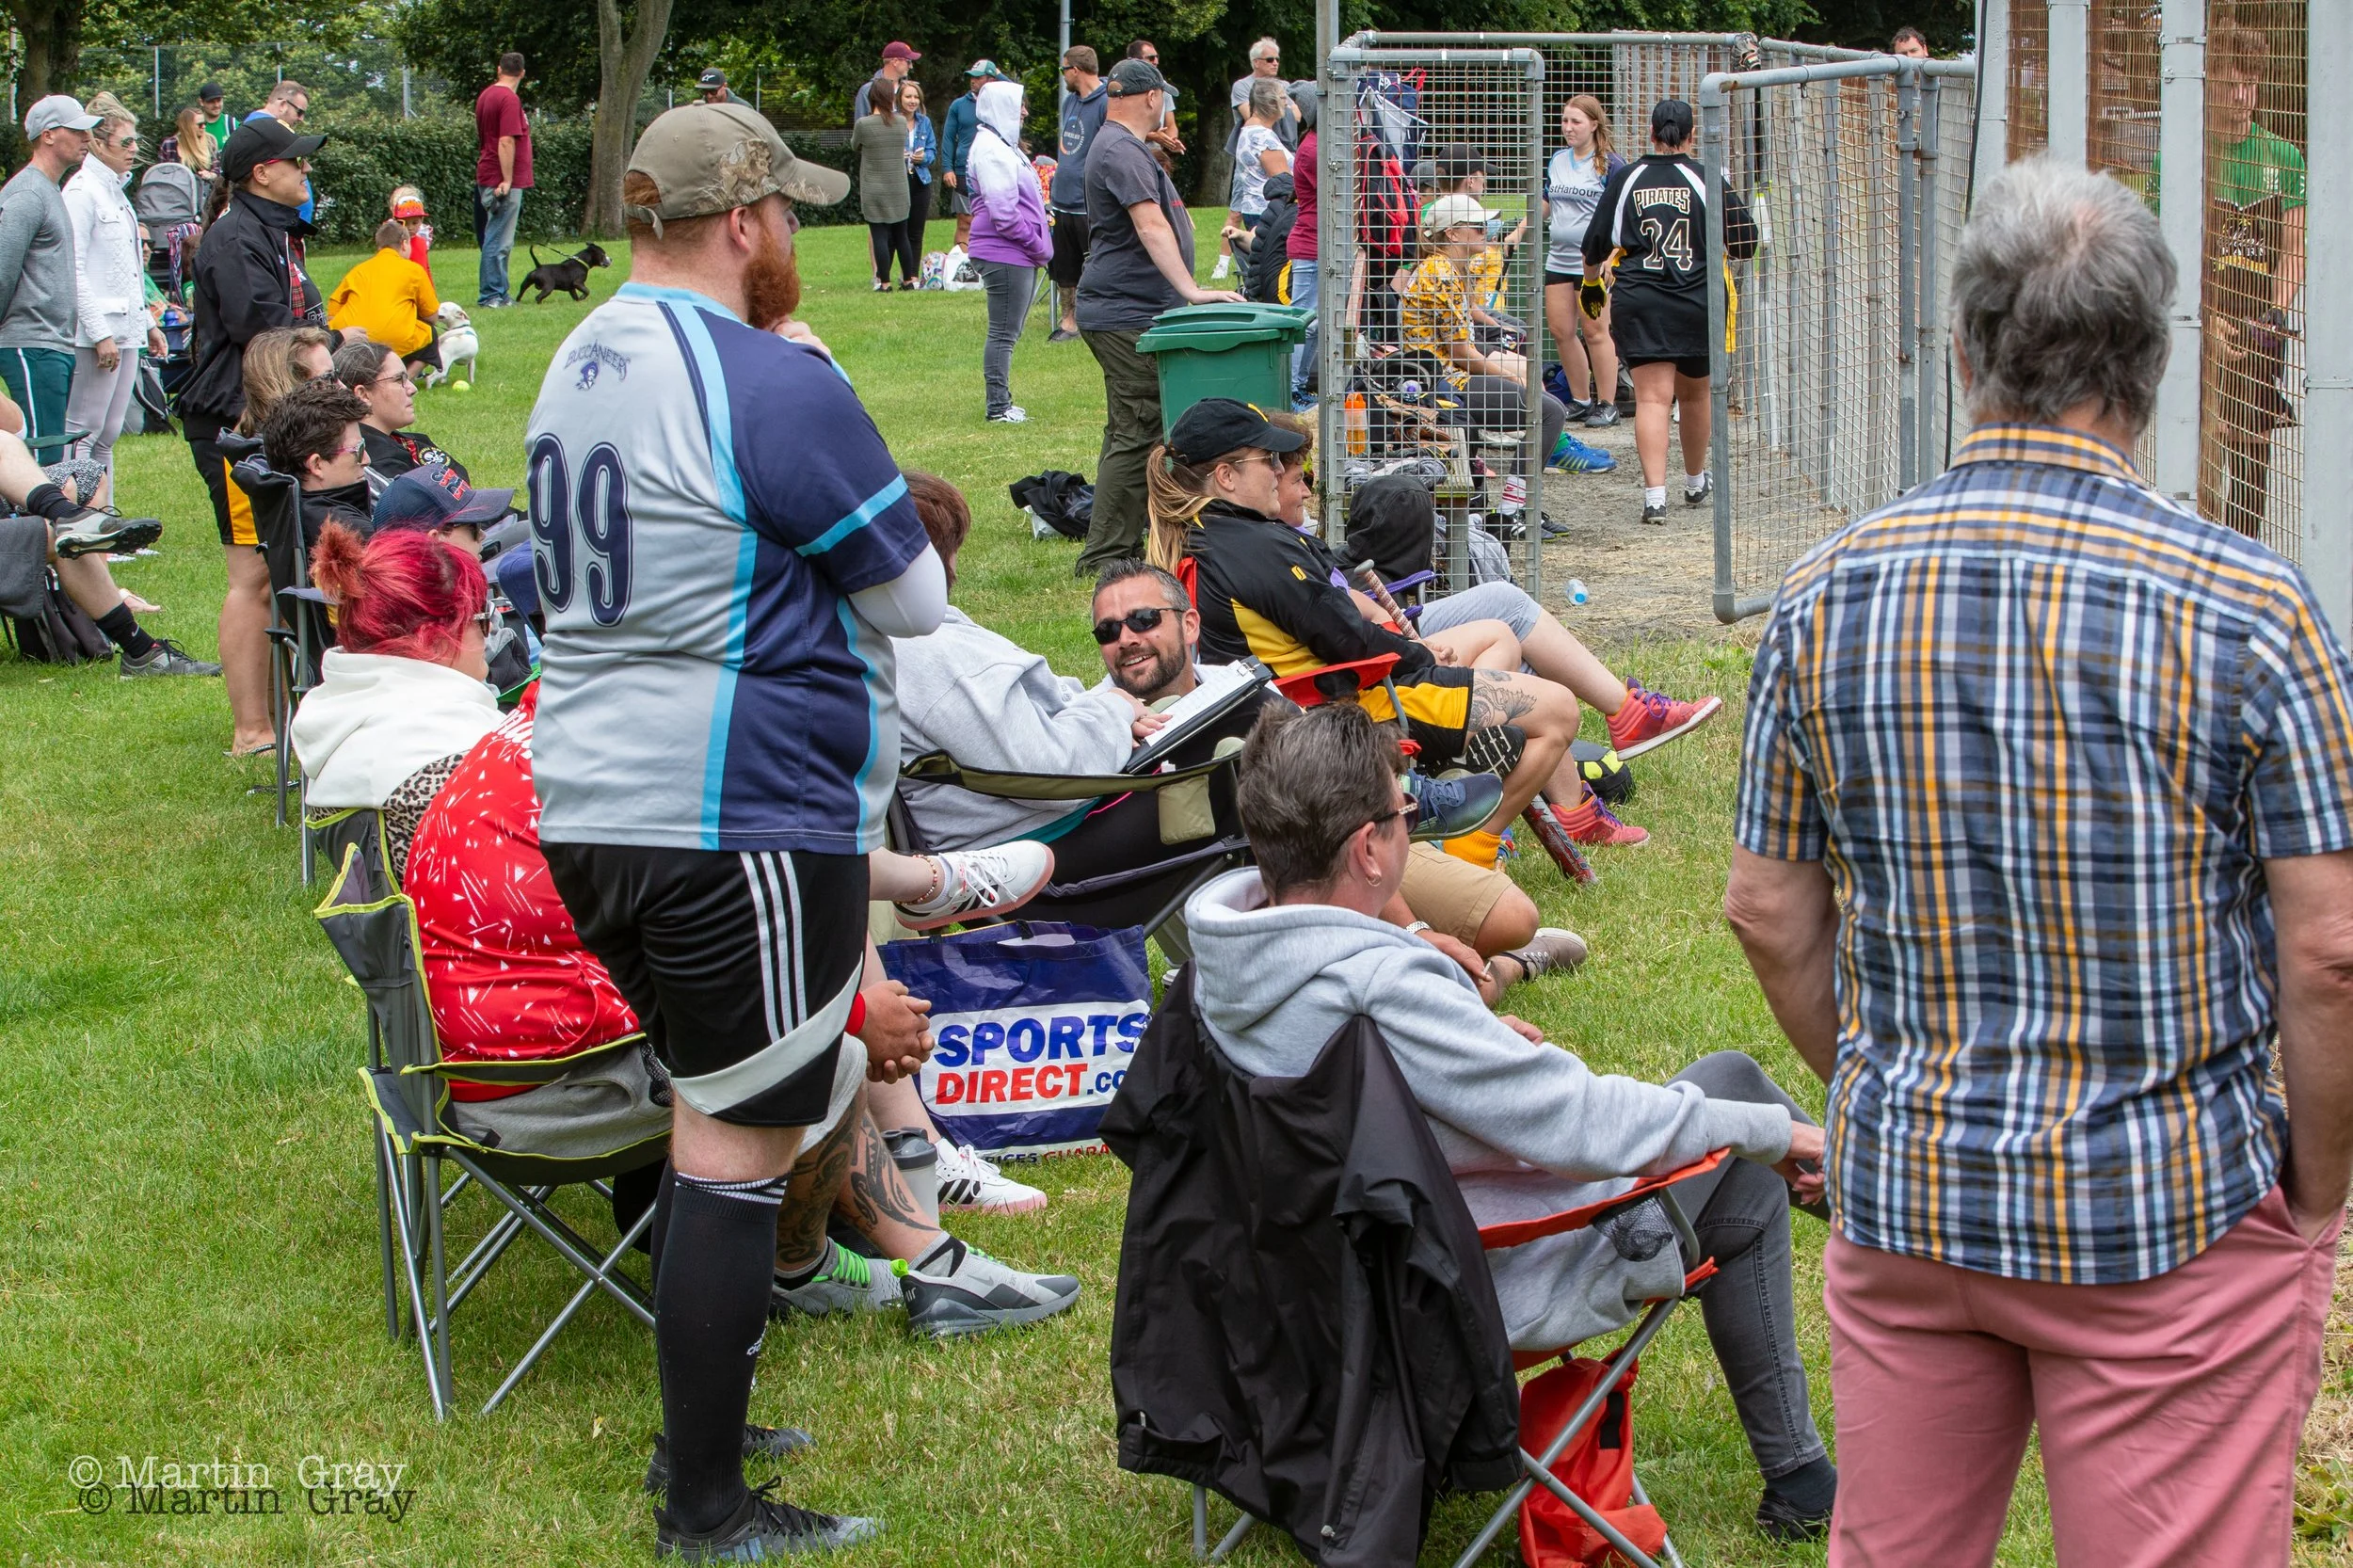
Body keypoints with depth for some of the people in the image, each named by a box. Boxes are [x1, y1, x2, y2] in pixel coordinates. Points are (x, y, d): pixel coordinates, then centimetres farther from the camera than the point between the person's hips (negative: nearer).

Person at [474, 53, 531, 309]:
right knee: (499, 241, -7)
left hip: (487, 178, 9)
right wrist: (507, 180, -20)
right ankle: (490, 295, -6)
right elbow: (506, 141, -21)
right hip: (504, 181, -9)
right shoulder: (510, 99, -14)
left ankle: (497, 294, 18)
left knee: (500, 241, 14)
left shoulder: (486, 95, 14)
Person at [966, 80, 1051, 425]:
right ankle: (998, 407, -3)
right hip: (1006, 256, -11)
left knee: (1009, 332, 14)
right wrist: (1037, 243, -13)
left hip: (1019, 255, 11)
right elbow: (1003, 212, -20)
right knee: (1004, 334, -6)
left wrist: (1038, 244, 13)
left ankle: (1000, 402, 20)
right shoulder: (991, 150, -15)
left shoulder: (1003, 146, 20)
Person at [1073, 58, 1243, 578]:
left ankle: (1125, 542, 20)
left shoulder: (1121, 146, 19)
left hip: (1124, 314, 11)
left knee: (1132, 432, 15)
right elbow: (1151, 227, -29)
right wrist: (1190, 290, -35)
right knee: (1135, 436, -11)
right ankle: (1104, 556, -10)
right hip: (1126, 316, -11)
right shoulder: (1121, 151, -17)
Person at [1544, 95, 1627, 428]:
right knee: (1561, 331, 5)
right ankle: (1581, 401, 17)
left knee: (1595, 332, -5)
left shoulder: (1610, 164, -6)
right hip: (1559, 260, 7)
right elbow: (1546, 204, 24)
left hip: (1594, 261, -7)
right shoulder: (1557, 161, 13)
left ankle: (1607, 405, 2)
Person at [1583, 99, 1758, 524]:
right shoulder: (1707, 180, -1)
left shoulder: (1624, 180, 2)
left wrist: (1591, 281, 29)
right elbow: (1744, 244, 2)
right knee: (1695, 394, 19)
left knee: (1652, 397, -6)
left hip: (1637, 300, -1)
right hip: (1698, 300, 1)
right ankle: (1696, 482, 38)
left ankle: (1655, 494, -20)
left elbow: (1595, 246, 9)